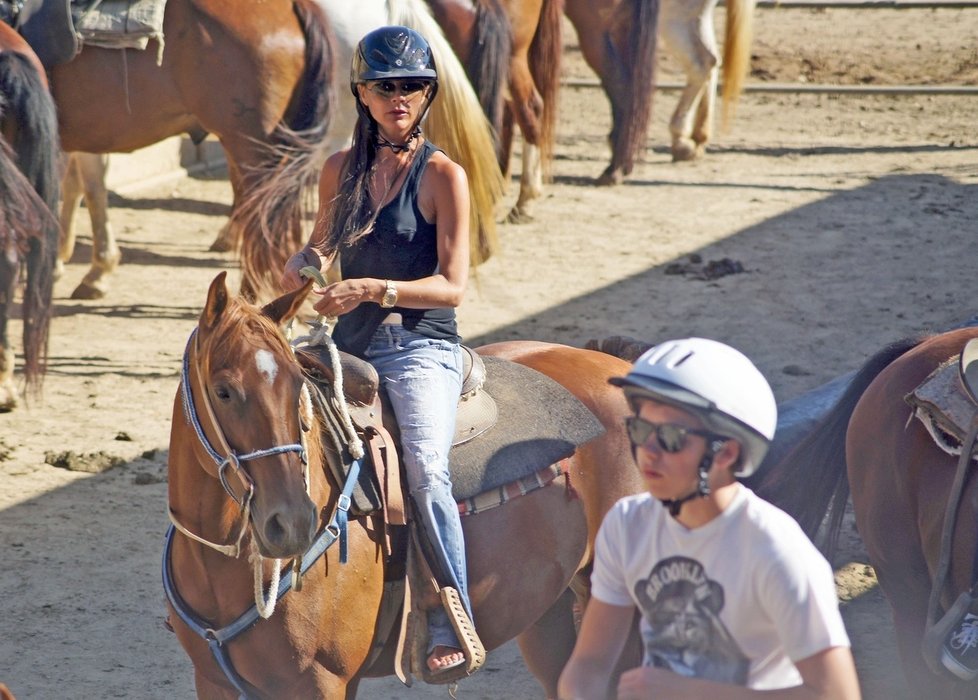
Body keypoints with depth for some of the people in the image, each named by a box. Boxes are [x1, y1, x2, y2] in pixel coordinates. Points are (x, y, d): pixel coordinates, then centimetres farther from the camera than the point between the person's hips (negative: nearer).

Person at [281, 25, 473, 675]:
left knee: (426, 474, -28)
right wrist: (305, 263, 1)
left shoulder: (443, 175, -5)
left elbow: (453, 285, -10)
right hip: (350, 347, 6)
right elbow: (322, 244, 26)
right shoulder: (341, 170, 10)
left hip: (421, 347, -6)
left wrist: (375, 289, -23)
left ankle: (453, 629, -21)